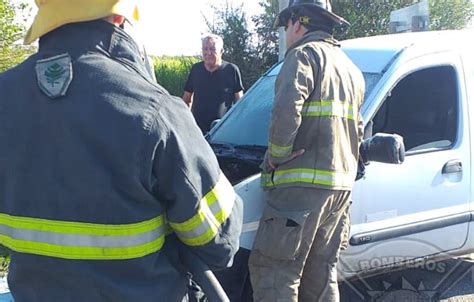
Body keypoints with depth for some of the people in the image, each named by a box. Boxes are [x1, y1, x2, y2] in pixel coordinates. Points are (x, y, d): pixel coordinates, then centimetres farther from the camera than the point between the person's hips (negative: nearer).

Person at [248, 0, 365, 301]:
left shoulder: (305, 54, -5)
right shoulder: (351, 69, 24)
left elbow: (286, 110, -23)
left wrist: (276, 157, -12)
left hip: (303, 184, -9)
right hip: (341, 185, 9)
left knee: (274, 272, -7)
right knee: (322, 274, 15)